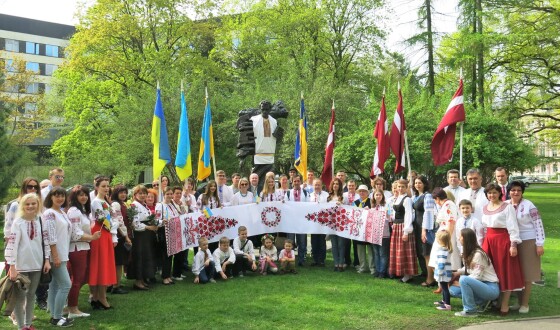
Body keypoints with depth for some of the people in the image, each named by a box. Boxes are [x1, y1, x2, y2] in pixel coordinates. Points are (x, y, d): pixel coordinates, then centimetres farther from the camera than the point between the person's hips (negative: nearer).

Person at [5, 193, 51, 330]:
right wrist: (12, 267, -19)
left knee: (31, 295, 14)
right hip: (21, 266, -4)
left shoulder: (41, 221, 3)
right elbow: (12, 244, -15)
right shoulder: (18, 222, -10)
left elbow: (45, 241, 9)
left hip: (36, 264, 4)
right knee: (20, 297, 5)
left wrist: (47, 260, 4)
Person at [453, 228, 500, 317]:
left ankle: (470, 310, -16)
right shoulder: (469, 253, 8)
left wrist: (460, 283, -12)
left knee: (463, 279, -29)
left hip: (492, 288, -9)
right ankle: (483, 301, 7)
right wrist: (457, 273, 3)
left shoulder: (478, 254, -19)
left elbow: (477, 276, -19)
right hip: (481, 284, 9)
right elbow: (467, 269, 19)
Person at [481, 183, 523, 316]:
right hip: (488, 241, 6)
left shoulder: (507, 207, -7)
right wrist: (481, 243, 15)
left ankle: (505, 305, 4)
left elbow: (513, 227, -11)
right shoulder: (485, 208, 13)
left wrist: (513, 244, -16)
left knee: (505, 272, 0)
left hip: (503, 241, -6)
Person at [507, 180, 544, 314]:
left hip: (528, 242, -4)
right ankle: (519, 302, 21)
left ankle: (525, 304, 10)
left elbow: (538, 224, -9)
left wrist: (540, 244, -13)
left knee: (526, 274, 2)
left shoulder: (529, 205, -9)